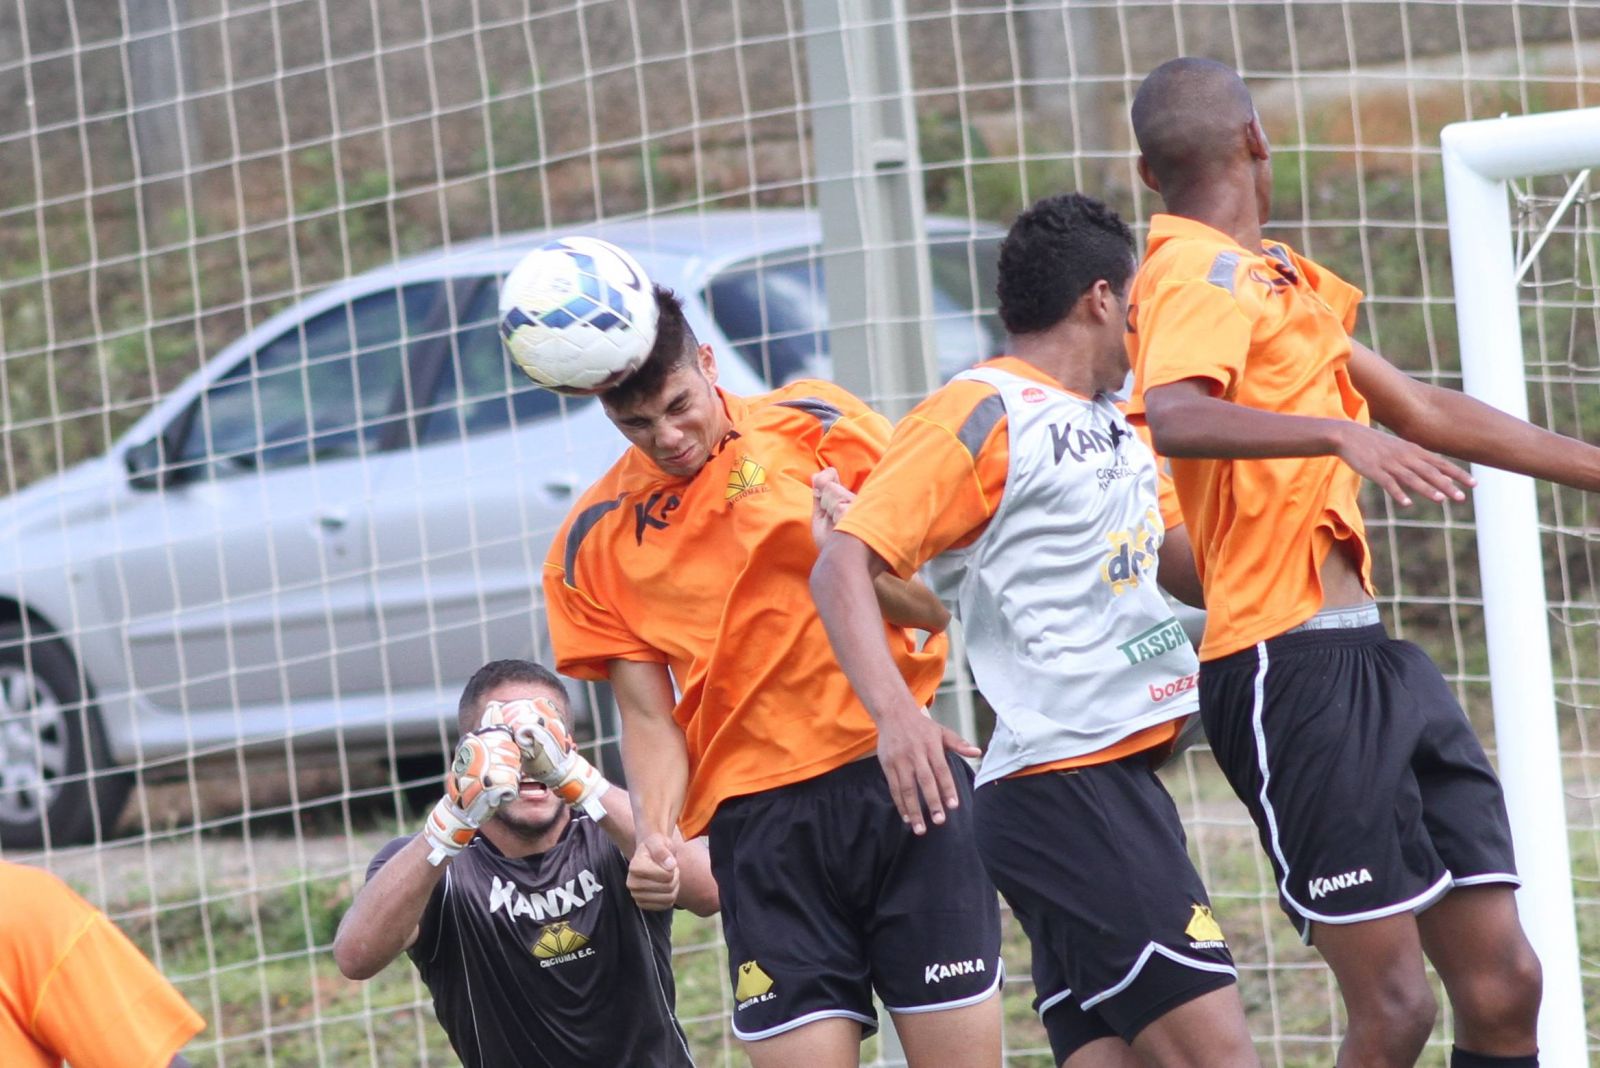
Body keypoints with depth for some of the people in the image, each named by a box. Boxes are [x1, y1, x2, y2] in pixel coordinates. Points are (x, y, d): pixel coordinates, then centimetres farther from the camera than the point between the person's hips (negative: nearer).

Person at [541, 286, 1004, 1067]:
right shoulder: (594, 545, 6)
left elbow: (944, 598, 3)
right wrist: (657, 829, -13)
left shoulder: (816, 427, 2)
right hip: (758, 819, 1)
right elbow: (648, 717, 5)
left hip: (901, 776, -1)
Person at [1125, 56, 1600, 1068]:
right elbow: (1171, 417, -31)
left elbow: (1424, 410, 30)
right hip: (1288, 668, -10)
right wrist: (1342, 434, -43)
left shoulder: (1272, 279, 20)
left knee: (1502, 982, 5)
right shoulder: (1202, 274, -9)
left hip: (1367, 655, 10)